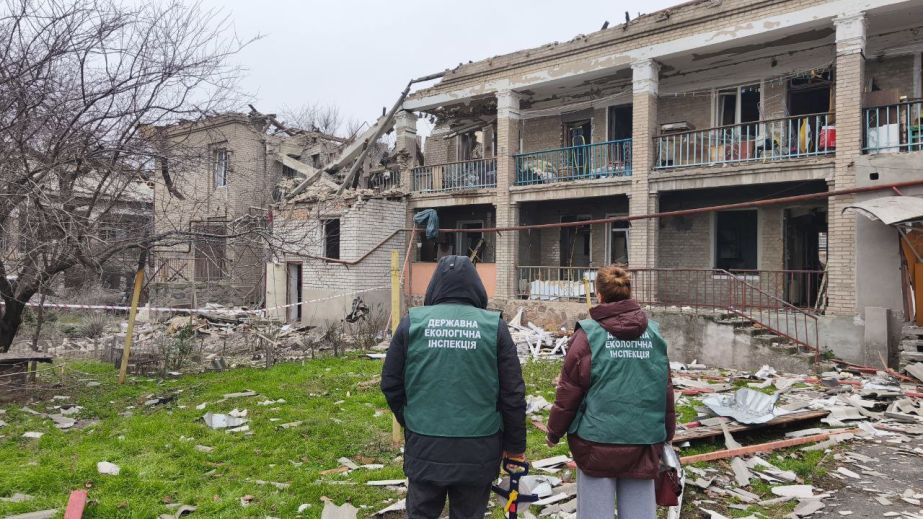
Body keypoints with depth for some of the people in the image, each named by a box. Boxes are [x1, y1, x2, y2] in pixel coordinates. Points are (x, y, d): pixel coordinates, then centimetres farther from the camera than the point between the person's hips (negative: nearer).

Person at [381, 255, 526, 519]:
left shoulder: (412, 322, -3)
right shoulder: (494, 326, -4)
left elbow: (391, 385, 1)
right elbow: (513, 393, -4)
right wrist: (515, 445, 7)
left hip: (424, 448, 1)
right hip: (477, 451, 0)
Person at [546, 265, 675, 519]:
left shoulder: (588, 334, -10)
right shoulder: (654, 333, 2)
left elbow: (569, 391, -7)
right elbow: (666, 390, 8)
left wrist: (554, 432, 6)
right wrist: (667, 433, 20)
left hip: (597, 442, -3)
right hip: (644, 441, 4)